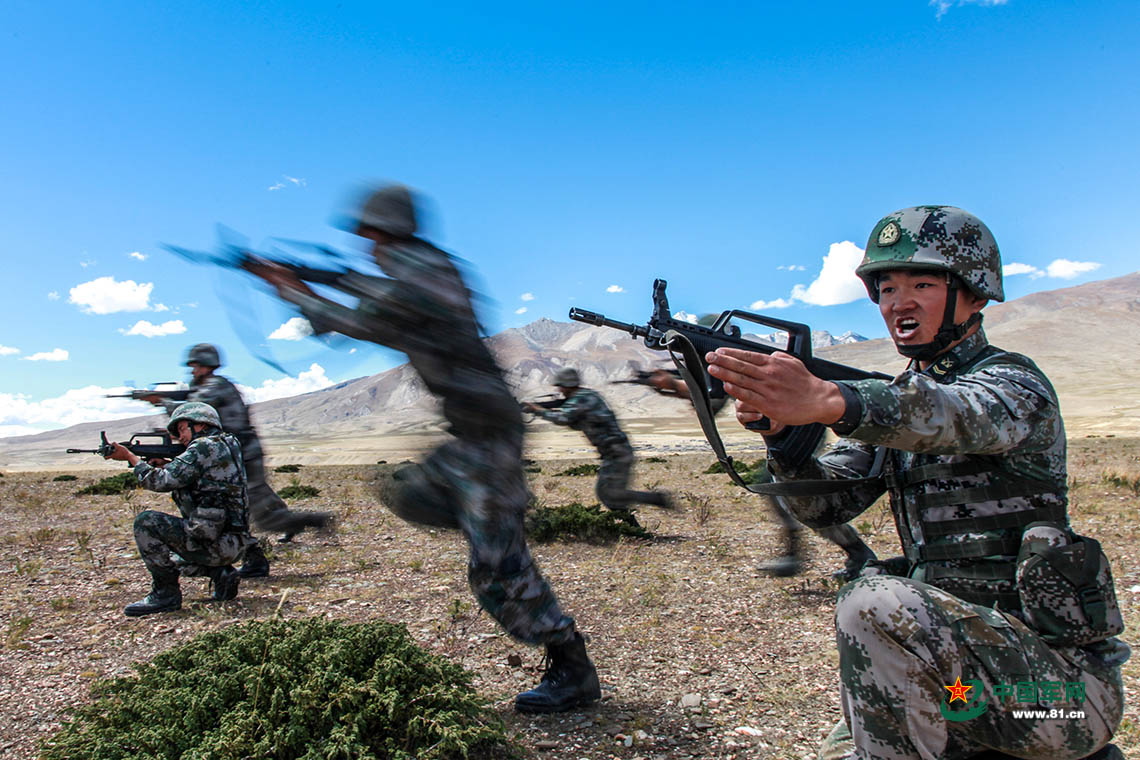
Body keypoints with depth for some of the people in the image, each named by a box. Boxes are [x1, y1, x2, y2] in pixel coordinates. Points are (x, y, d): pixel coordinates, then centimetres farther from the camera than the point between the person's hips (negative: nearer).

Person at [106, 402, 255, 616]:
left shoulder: (205, 446, -10)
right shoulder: (226, 446, 19)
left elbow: (162, 482, -13)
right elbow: (186, 486, 26)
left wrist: (130, 457, 1)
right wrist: (165, 467, 10)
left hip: (215, 543, -10)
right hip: (234, 545, 10)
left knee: (146, 521, -9)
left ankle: (166, 593, -3)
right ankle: (220, 573, 11)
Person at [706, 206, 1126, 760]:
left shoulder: (1014, 382, -9)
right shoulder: (894, 399, 11)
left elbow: (954, 415, -35)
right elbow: (823, 504, -2)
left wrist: (827, 400, -54)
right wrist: (783, 427, -23)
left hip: (1062, 680, -7)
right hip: (956, 661, 7)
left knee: (874, 603, -31)